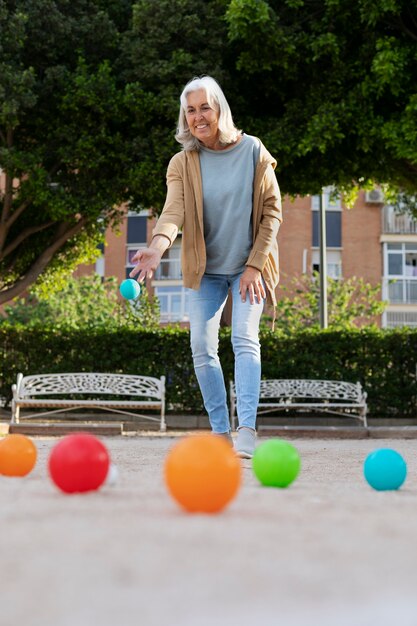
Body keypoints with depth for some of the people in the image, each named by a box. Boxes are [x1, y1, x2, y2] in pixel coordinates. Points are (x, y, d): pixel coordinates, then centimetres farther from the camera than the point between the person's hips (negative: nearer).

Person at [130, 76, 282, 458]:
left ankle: (247, 432, -23)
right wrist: (157, 247, -42)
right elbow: (174, 211, -21)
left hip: (248, 267, -2)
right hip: (206, 269, 2)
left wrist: (254, 265, -12)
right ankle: (221, 433, 6)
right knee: (202, 346, -4)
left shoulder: (253, 151, -7)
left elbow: (272, 211, -5)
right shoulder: (183, 164, -5)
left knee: (244, 338, -17)